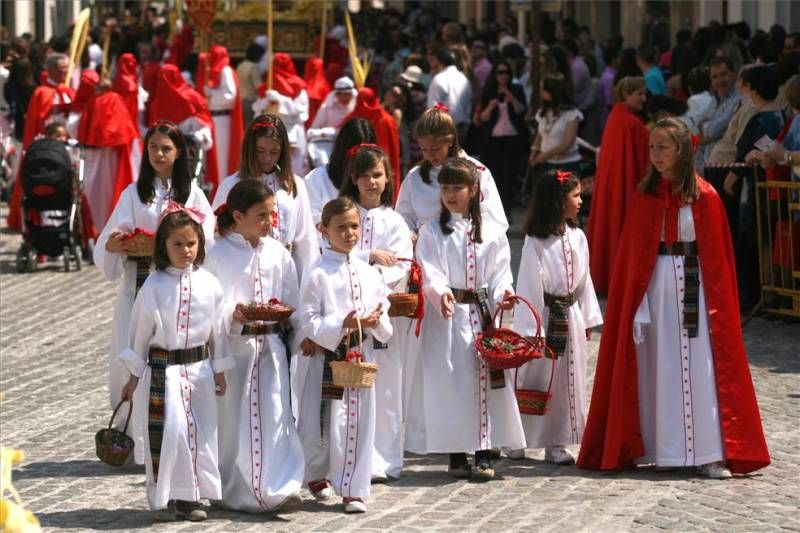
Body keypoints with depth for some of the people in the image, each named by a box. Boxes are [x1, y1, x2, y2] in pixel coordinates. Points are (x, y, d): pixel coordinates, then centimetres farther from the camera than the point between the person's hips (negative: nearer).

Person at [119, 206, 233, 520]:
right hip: (163, 368, -3)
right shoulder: (154, 286, -6)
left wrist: (220, 371, 11)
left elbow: (218, 330, 9)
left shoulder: (209, 285, 1)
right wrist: (134, 376, 2)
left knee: (201, 433, 5)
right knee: (167, 432, -7)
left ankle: (190, 496, 15)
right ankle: (164, 498, 4)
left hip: (199, 368, 3)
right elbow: (140, 332, 0)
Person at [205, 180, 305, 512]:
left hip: (271, 344, 3)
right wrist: (232, 316, -24)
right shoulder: (218, 255, -6)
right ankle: (238, 493, 15)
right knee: (233, 419, 4)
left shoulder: (278, 254, 6)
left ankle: (280, 487, -4)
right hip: (233, 345, -3)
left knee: (275, 416, -5)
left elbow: (292, 302, 11)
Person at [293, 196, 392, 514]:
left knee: (358, 423, 2)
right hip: (325, 357, -4)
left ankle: (353, 489, 6)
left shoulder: (368, 273, 8)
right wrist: (343, 324, -21)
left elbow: (383, 309, 14)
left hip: (361, 357, 4)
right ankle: (317, 475, 27)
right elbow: (308, 321, -11)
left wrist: (376, 321, -8)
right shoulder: (318, 274, -7)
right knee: (320, 423, 3)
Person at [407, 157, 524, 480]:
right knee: (449, 381, -2)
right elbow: (430, 272, -7)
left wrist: (503, 293, -15)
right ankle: (456, 456, 7)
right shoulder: (432, 232, 4)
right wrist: (441, 292, -26)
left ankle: (484, 455, 2)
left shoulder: (492, 232, 8)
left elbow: (500, 271, 5)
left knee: (485, 380, -2)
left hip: (483, 313, 1)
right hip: (447, 316, -1)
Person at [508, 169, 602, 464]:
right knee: (535, 377, 2)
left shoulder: (577, 237, 5)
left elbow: (584, 280, 11)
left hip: (570, 317, 6)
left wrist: (588, 319, 10)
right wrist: (531, 329, -15)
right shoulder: (536, 241, -13)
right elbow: (529, 285, -13)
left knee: (567, 380, 7)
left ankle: (556, 443, 15)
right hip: (545, 316, -6)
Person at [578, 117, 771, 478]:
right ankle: (653, 448, 9)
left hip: (693, 286, -2)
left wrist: (716, 305, -4)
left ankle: (710, 454, -6)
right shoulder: (645, 197, 5)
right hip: (654, 287, 2)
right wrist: (636, 304, 0)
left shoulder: (704, 197, -2)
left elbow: (717, 258, 0)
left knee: (699, 367, -6)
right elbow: (632, 256, 7)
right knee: (655, 367, 3)